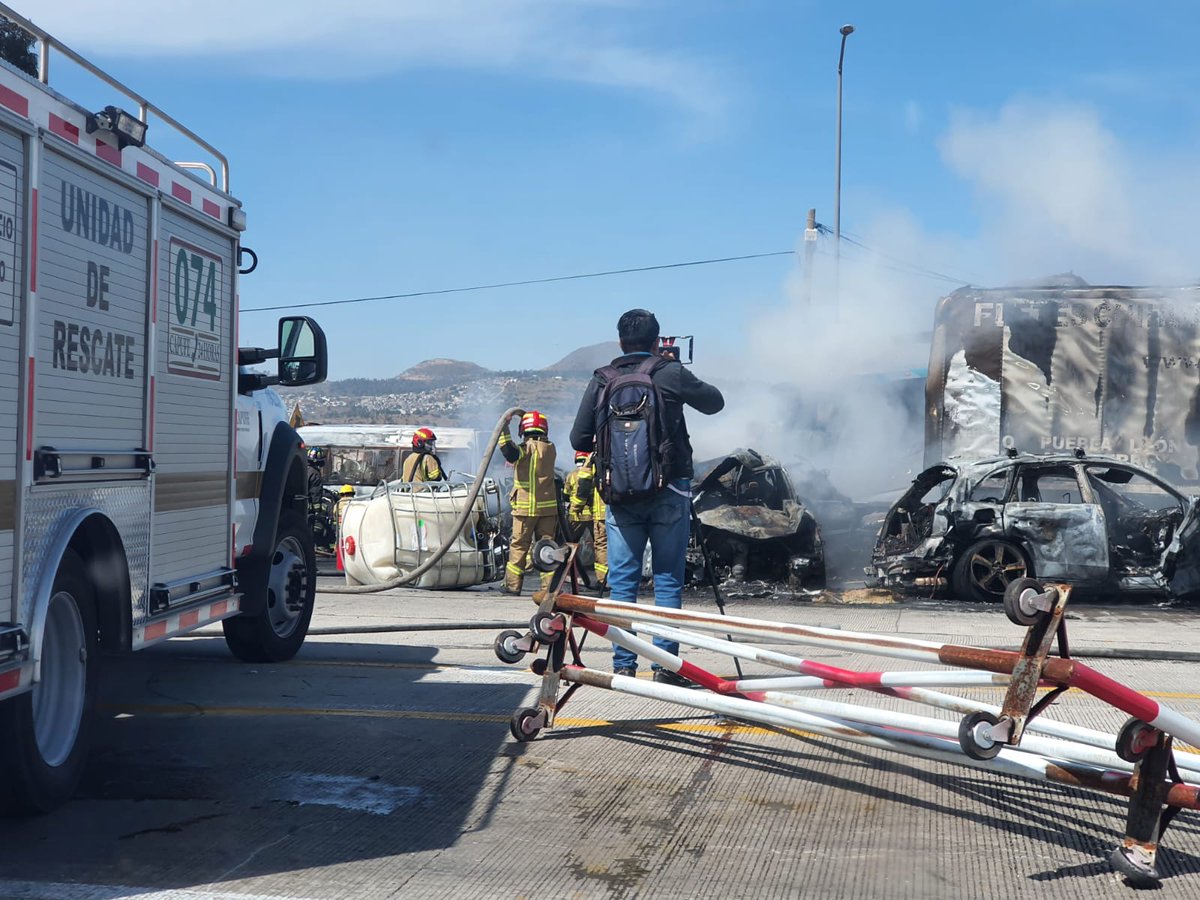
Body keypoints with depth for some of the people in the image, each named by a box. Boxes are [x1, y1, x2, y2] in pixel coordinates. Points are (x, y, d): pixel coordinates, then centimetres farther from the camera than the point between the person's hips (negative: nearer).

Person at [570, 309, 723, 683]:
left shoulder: (601, 381, 3)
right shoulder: (670, 374, -4)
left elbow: (579, 439, 6)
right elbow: (715, 402, 11)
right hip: (668, 491, -2)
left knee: (622, 582, 7)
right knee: (668, 579, 4)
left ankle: (623, 665, 7)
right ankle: (665, 664, 5)